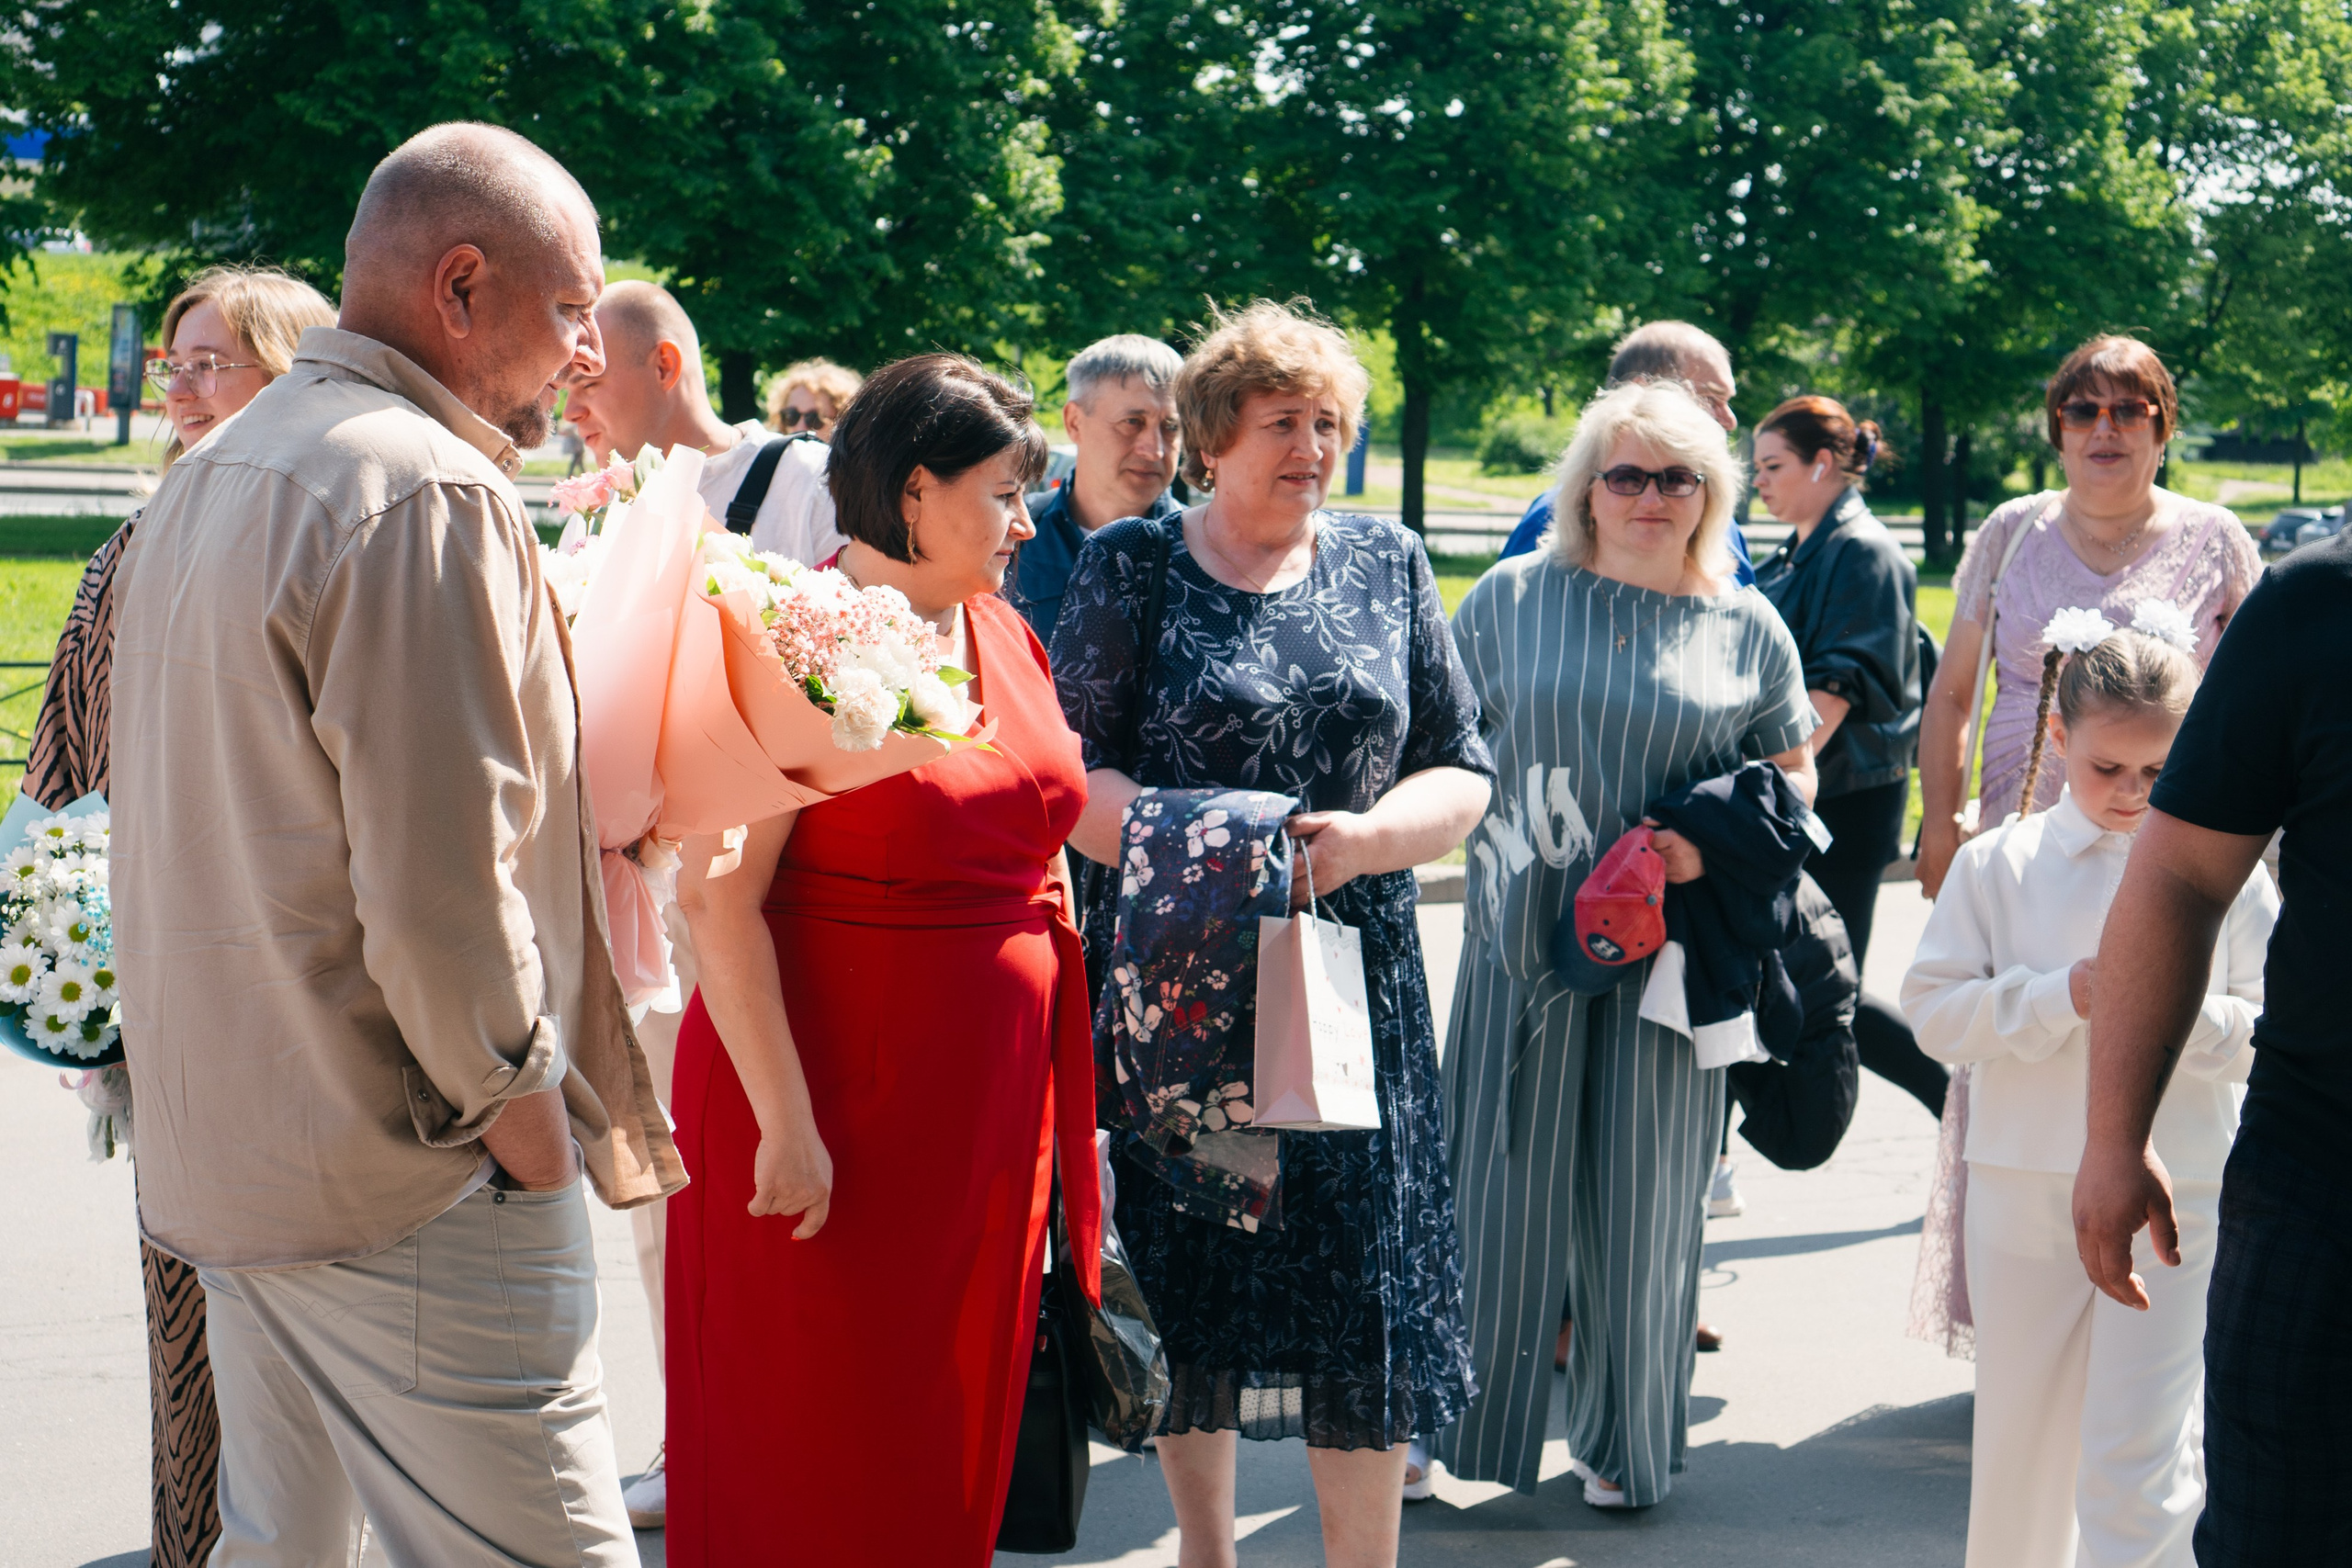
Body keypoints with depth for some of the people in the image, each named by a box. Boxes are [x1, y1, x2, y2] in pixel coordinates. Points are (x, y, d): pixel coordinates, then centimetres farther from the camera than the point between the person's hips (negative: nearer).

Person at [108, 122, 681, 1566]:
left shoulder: (210, 477, 15)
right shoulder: (429, 495, -17)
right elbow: (440, 896, -22)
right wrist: (535, 1139, -12)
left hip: (226, 1158, 10)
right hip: (409, 1188, -10)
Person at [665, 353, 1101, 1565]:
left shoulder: (1004, 636, 10)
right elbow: (717, 897, -19)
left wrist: (1068, 1092, 15)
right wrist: (788, 1123, -21)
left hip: (992, 1112, 7)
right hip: (833, 1102, -7)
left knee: (957, 1445, 14)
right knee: (819, 1468, 2)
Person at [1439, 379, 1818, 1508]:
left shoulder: (1747, 628, 7)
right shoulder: (1511, 598, 5)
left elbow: (1793, 774, 11)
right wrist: (1492, 831, -6)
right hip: (1523, 937, 0)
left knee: (1642, 1194, 6)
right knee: (1495, 1182, -1)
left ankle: (1624, 1437, 19)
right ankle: (1441, 1419, 12)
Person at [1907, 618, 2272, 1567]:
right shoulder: (1996, 865, 0)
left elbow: (2267, 1039, 1)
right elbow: (1933, 1010, -6)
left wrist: (2188, 1014, -19)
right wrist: (2065, 998, -17)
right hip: (2024, 1193, 1)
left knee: (2138, 1455, -5)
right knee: (2020, 1437, 14)